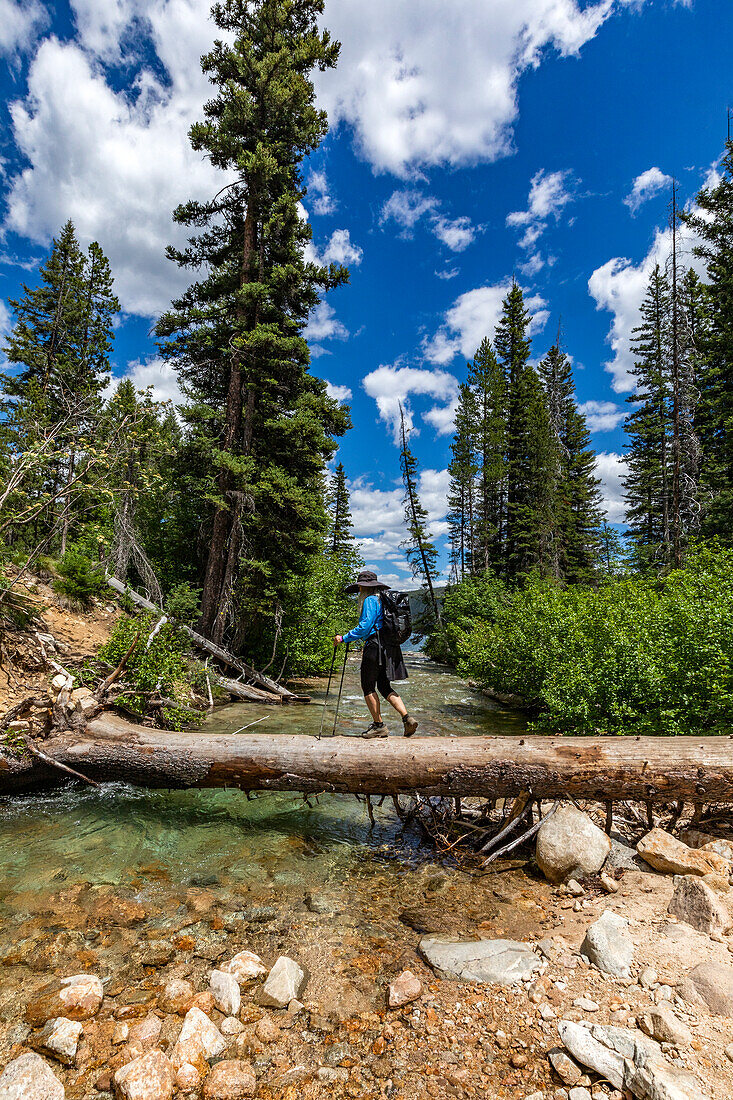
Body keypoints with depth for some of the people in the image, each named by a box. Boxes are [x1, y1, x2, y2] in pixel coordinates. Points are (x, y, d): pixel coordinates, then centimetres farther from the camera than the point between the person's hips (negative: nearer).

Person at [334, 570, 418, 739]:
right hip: (390, 648, 9)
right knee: (384, 687, 14)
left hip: (376, 647, -9)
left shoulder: (370, 600, -10)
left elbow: (364, 627, -17)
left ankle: (378, 725, 7)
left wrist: (343, 638, -11)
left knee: (368, 687, 3)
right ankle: (407, 719, 4)